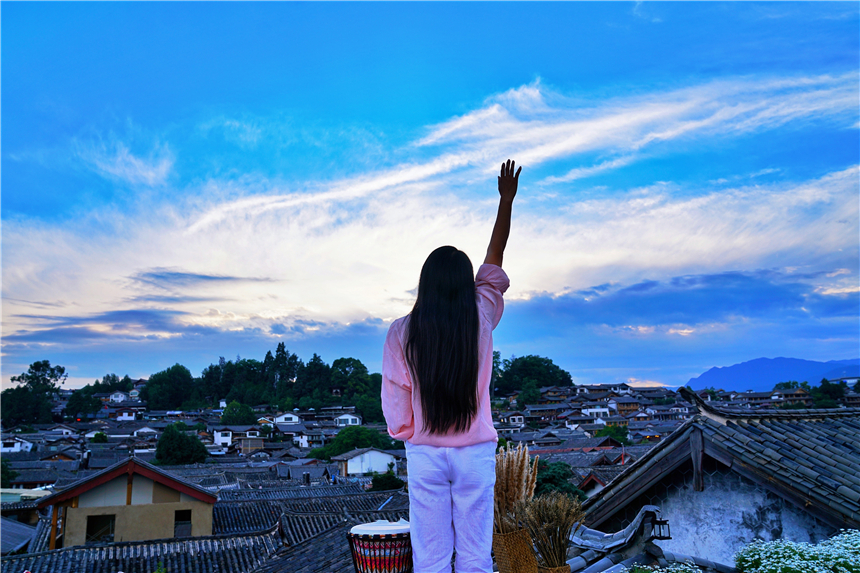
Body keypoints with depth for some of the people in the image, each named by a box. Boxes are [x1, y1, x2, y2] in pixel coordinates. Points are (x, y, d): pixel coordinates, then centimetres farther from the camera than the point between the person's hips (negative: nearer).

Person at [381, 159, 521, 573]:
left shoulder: (402, 333, -7)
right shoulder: (480, 320, -5)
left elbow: (395, 401, -2)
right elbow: (494, 263, 9)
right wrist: (506, 200, 20)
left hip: (424, 454, 0)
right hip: (476, 452, 0)